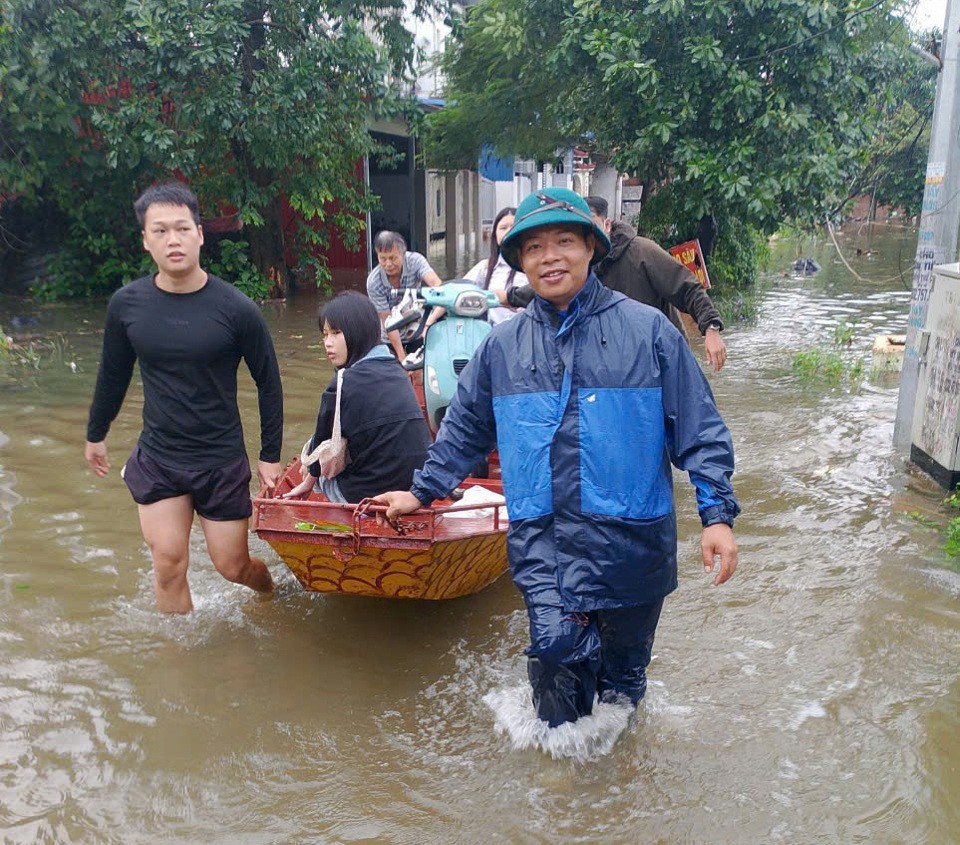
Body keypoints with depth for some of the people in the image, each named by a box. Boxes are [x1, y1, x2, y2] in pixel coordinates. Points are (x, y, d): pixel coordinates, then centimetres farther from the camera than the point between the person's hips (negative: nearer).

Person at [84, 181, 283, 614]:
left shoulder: (235, 308, -14)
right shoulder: (126, 305, -6)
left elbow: (268, 382, -4)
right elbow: (113, 375, 11)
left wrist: (270, 457, -2)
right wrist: (95, 434, 21)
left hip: (222, 460, -2)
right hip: (156, 459, 2)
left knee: (233, 566, 8)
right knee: (168, 564, 1)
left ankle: (272, 593, 42)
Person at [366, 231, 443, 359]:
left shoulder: (415, 260, -23)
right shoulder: (373, 282, -23)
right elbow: (387, 321, -20)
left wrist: (429, 323, -56)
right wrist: (402, 357, -23)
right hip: (390, 339, 0)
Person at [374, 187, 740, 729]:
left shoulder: (648, 329, -1)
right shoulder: (502, 345, 7)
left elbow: (699, 428, 1)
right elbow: (465, 429, 19)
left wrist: (718, 513, -5)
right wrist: (423, 491, 22)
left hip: (632, 539, 0)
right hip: (542, 542, 1)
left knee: (624, 670, 13)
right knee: (556, 649, -14)